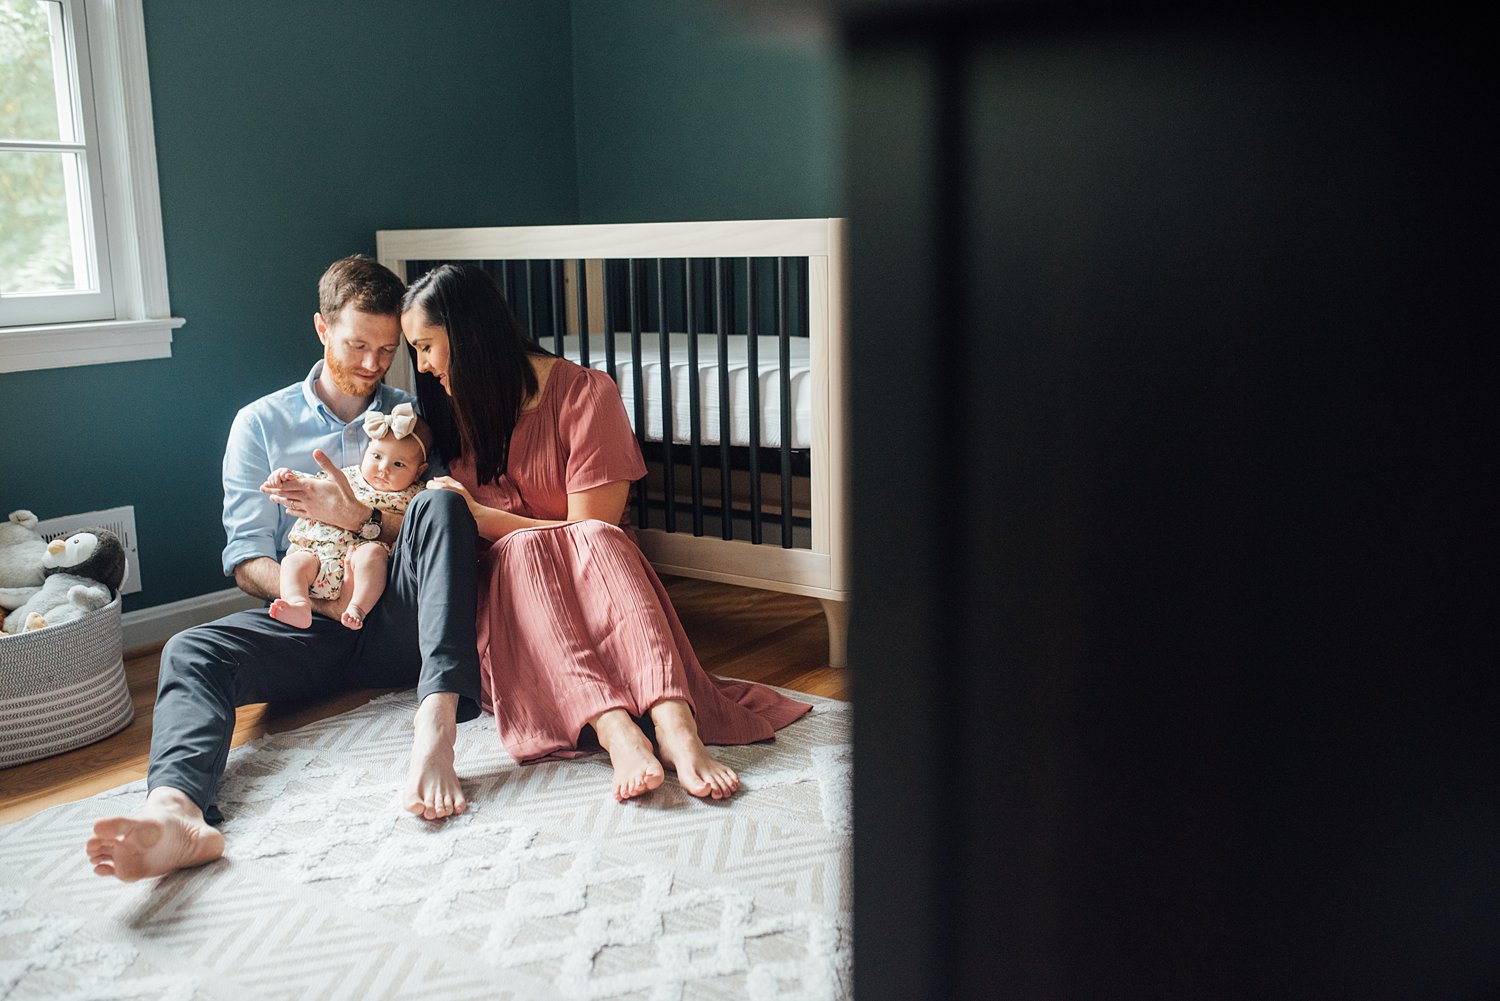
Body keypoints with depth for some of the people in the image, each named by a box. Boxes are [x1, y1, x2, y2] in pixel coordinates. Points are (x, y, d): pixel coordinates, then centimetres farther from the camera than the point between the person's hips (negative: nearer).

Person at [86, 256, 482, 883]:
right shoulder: (261, 424, 15)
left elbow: (445, 524, 5)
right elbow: (248, 563, 7)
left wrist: (362, 518, -14)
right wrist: (329, 600, -14)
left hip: (399, 624, 0)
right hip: (307, 624, 1)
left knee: (438, 504, -29)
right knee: (190, 651, -28)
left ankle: (435, 727, -48)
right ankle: (176, 807, -60)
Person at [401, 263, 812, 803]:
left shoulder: (585, 394, -6)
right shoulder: (459, 407, 12)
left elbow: (589, 531, -11)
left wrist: (484, 519, -15)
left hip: (589, 575, -2)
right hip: (505, 586, 2)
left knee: (596, 539, -37)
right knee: (525, 549, -33)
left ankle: (675, 722, -57)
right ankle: (616, 730, -55)